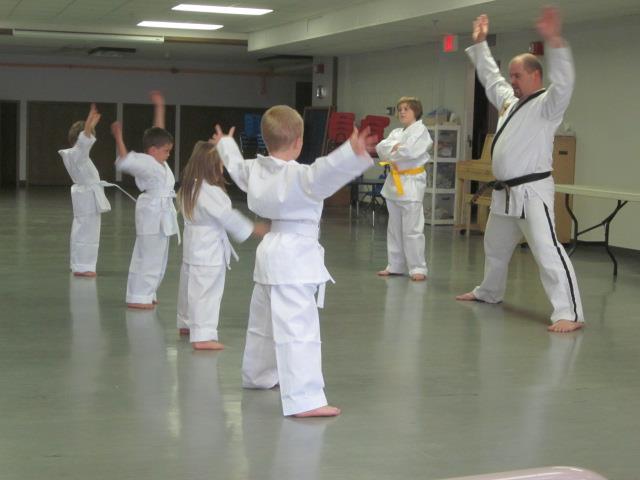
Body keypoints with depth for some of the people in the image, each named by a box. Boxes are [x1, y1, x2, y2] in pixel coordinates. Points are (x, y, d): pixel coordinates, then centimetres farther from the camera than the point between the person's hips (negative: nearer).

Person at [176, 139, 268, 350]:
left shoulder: (188, 187, 7)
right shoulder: (210, 192, -22)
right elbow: (227, 216, -19)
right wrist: (252, 229, -8)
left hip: (193, 245, 10)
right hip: (209, 250, -10)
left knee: (191, 286, 22)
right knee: (207, 291, -7)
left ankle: (187, 323, 37)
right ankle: (203, 336, -7)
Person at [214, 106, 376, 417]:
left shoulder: (256, 170, 6)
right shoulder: (297, 176, -21)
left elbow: (236, 166, 29)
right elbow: (324, 173, -42)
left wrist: (225, 144, 49)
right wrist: (353, 154, -56)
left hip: (272, 251, 10)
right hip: (294, 257, -10)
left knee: (264, 320, 26)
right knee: (298, 329, -13)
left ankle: (258, 375, 46)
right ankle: (304, 400, -17)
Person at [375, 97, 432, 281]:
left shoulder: (420, 130, -6)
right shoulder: (397, 133, 16)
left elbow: (410, 151, -21)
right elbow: (381, 147, 2)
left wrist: (390, 154, -5)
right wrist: (395, 146, -16)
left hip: (412, 183, -8)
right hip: (394, 182, 8)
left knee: (412, 229, -9)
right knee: (394, 228, 13)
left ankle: (418, 268, -4)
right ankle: (395, 266, 22)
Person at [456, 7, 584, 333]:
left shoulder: (546, 105, -12)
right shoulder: (509, 101, 14)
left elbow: (563, 83, -32)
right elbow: (490, 76, 27)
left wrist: (554, 41, -43)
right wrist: (480, 43, 26)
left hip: (531, 193, -9)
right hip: (504, 192, 9)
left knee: (546, 250, -18)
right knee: (495, 246, 25)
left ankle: (570, 314, -21)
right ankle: (490, 292, 46)